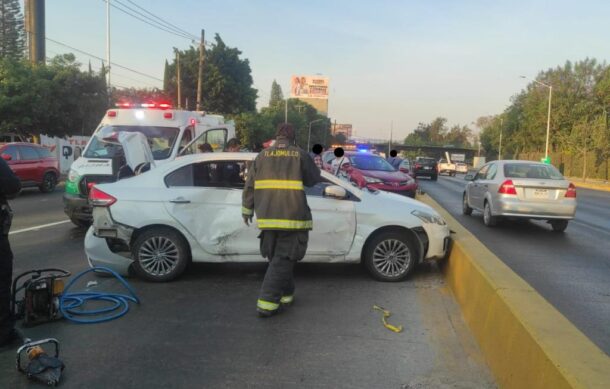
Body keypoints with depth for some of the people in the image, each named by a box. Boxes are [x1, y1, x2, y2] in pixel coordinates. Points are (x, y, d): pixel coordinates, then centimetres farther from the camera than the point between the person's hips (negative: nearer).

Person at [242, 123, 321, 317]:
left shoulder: (263, 155, 8)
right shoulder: (299, 154, -1)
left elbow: (249, 185, 9)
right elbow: (314, 179, 10)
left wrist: (247, 210, 18)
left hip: (268, 216, 4)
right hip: (292, 216, -4)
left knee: (277, 257, 19)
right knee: (282, 261, 0)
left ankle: (286, 294, 31)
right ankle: (267, 304, -3)